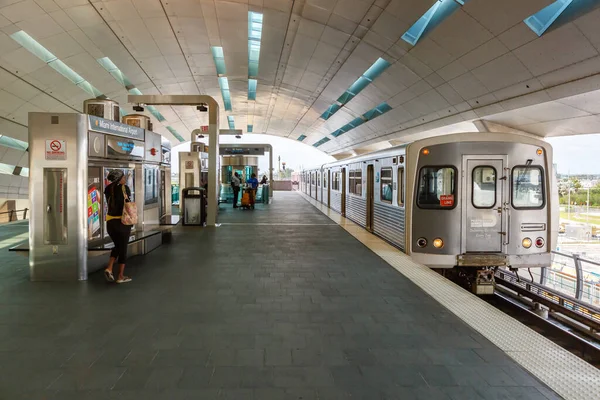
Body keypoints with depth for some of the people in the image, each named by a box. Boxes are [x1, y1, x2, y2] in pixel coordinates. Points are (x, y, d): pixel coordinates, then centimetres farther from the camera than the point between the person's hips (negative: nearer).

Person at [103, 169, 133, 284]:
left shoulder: (108, 189, 5)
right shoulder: (125, 188, -11)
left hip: (110, 222, 5)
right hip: (122, 222, -5)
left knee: (117, 246, 23)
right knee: (123, 249, 6)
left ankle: (109, 268, 6)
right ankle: (120, 276, 10)